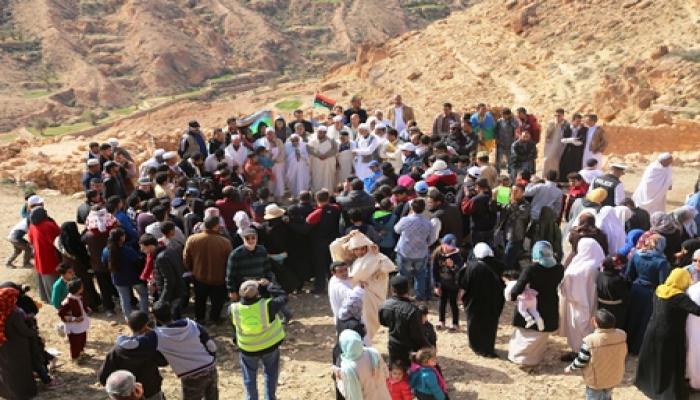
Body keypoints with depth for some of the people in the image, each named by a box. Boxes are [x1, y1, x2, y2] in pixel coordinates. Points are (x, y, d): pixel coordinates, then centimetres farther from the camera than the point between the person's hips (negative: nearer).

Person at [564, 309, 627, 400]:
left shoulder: (590, 340, -30)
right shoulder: (622, 335, -17)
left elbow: (581, 361, -20)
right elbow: (622, 353, 2)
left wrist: (570, 368, -1)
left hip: (596, 380, -4)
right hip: (614, 377, 4)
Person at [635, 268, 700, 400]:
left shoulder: (659, 290, -2)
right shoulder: (679, 297, -23)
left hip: (653, 330, 7)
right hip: (669, 335, -7)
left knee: (651, 359, 24)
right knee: (671, 365, 9)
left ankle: (645, 382, 41)